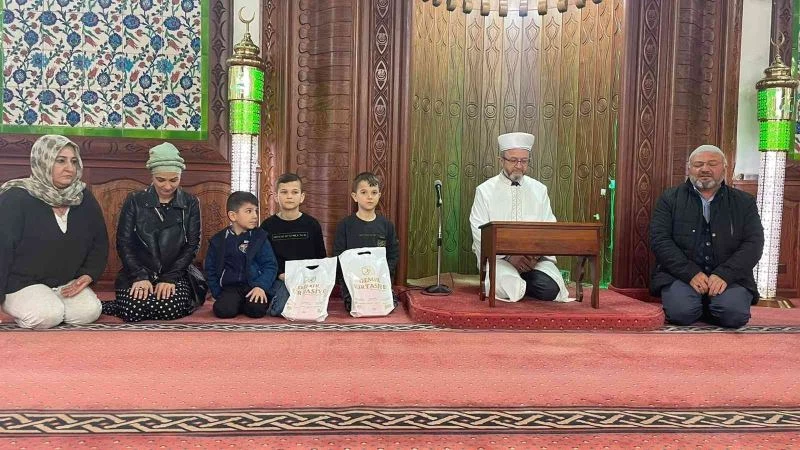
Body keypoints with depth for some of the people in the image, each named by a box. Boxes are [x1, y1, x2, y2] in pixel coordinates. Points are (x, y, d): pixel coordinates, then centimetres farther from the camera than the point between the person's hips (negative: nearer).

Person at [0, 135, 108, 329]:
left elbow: (100, 242, 9)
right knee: (49, 315, -29)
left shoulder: (84, 198, 2)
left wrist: (88, 274, -7)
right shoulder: (16, 198, -13)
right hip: (22, 284, -4)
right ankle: (18, 309, 4)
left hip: (67, 283, 4)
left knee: (90, 312, -21)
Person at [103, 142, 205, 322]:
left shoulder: (190, 203, 3)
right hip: (138, 272, 0)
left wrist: (169, 278, -12)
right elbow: (123, 243, 0)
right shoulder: (135, 201, 2)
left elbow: (192, 245, -1)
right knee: (133, 310, -27)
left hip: (177, 273, 0)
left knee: (172, 310, -29)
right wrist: (140, 276, -14)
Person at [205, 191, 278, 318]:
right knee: (223, 310, -27)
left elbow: (270, 265, 1)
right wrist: (218, 294, 3)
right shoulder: (218, 241, 6)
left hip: (254, 286, -1)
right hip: (230, 287, 1)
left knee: (257, 310, -29)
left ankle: (248, 302, 5)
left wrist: (261, 286, -14)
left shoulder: (259, 237, 4)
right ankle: (237, 303, 5)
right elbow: (210, 269, 12)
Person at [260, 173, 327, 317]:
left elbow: (321, 257, 11)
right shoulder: (268, 226, 5)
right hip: (279, 279, -1)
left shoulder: (312, 224, 7)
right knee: (282, 308, -29)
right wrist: (280, 275, -11)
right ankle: (272, 300, 7)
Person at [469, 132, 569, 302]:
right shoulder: (485, 190, 3)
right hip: (497, 255, -3)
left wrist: (537, 254, -13)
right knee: (507, 289, -33)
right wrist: (509, 256, -17)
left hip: (535, 255, 3)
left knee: (549, 289, -25)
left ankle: (519, 285, 4)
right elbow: (479, 233, -5)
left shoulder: (539, 190, 13)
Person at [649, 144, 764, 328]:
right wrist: (691, 273, -15)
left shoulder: (744, 202, 13)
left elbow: (753, 244, 2)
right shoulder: (670, 199, 8)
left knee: (734, 314, -26)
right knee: (681, 312, -28)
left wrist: (724, 275, -15)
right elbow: (660, 240, -3)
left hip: (728, 277, 1)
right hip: (681, 275, -1)